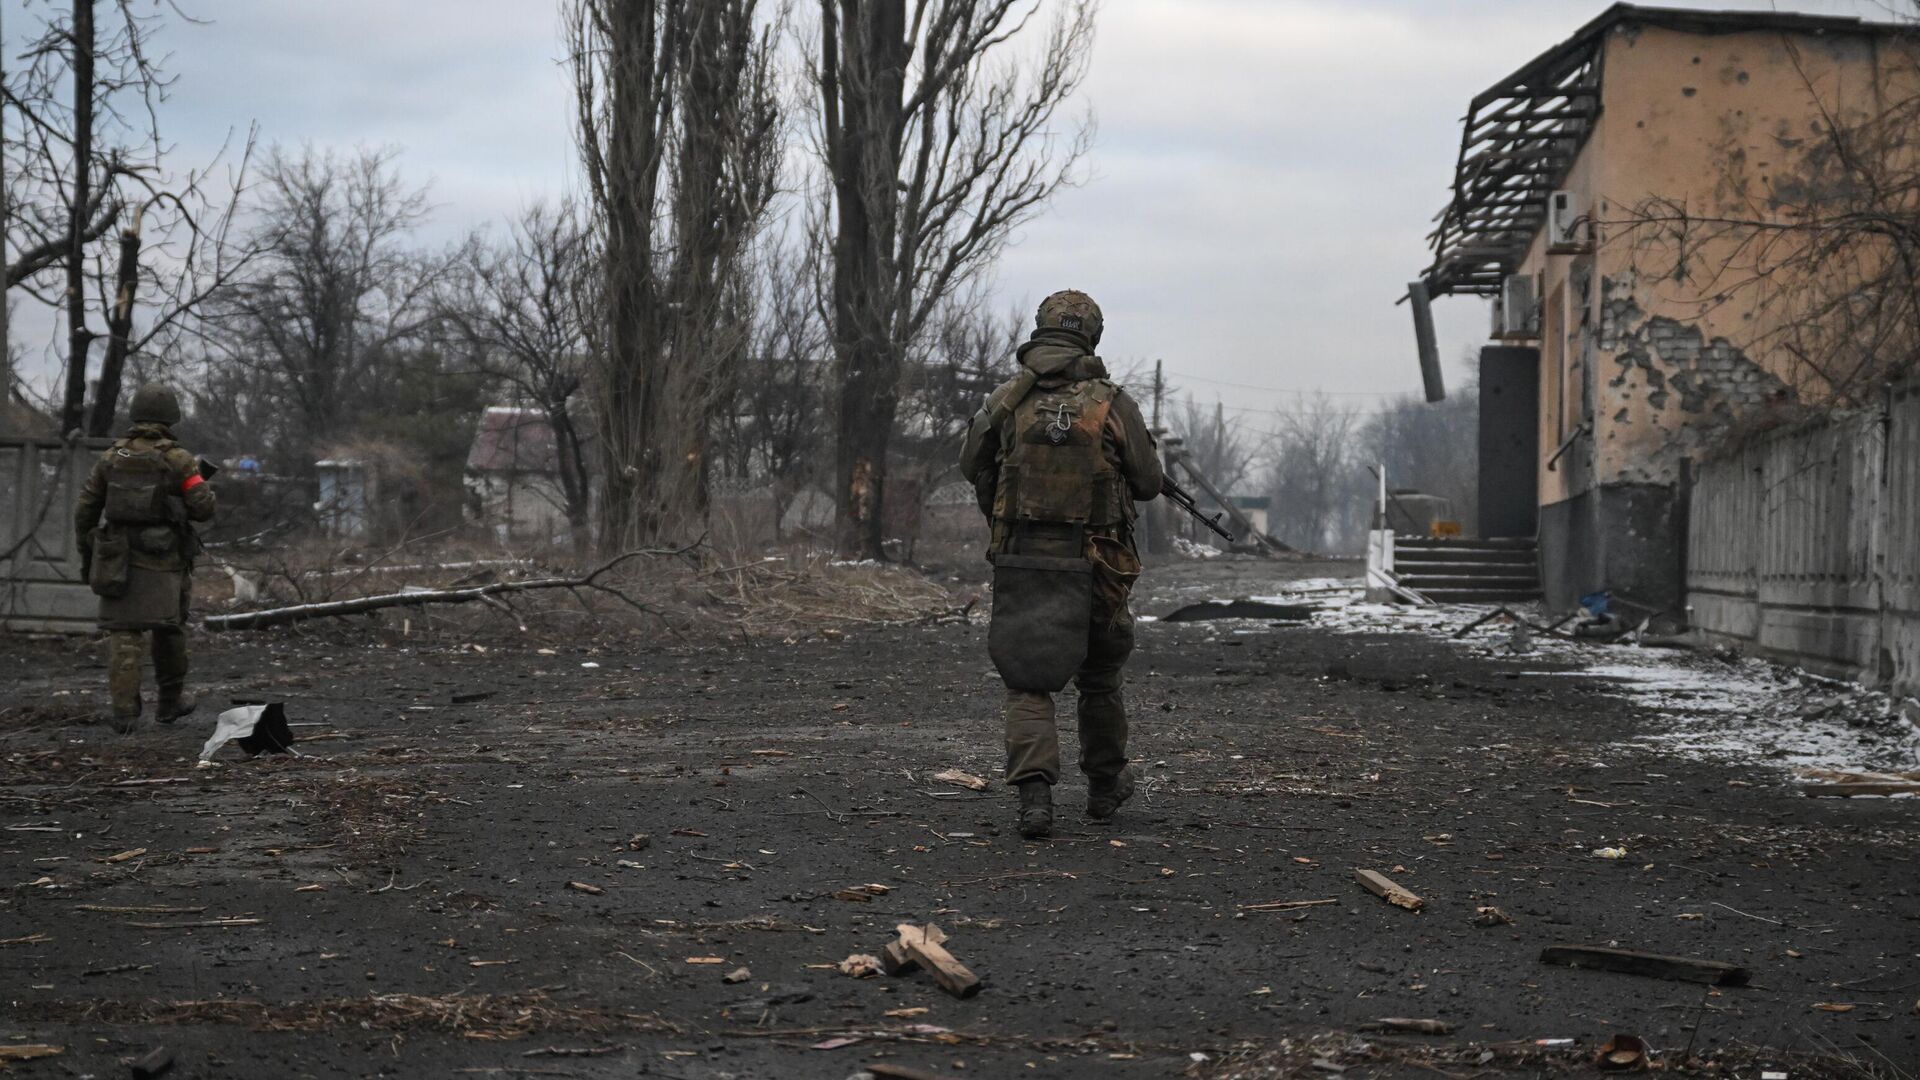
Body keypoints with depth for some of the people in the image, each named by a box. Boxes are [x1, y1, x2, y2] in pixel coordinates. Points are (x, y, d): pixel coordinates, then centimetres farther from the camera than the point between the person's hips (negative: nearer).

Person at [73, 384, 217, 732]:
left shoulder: (111, 458, 4)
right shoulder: (178, 459, -7)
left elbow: (85, 509, 6)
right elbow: (204, 509, -9)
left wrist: (86, 556, 17)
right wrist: (201, 482, 13)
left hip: (118, 561, 2)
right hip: (163, 561, -2)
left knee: (123, 633, 2)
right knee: (169, 629, 15)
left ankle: (125, 710, -7)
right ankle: (169, 701, 26)